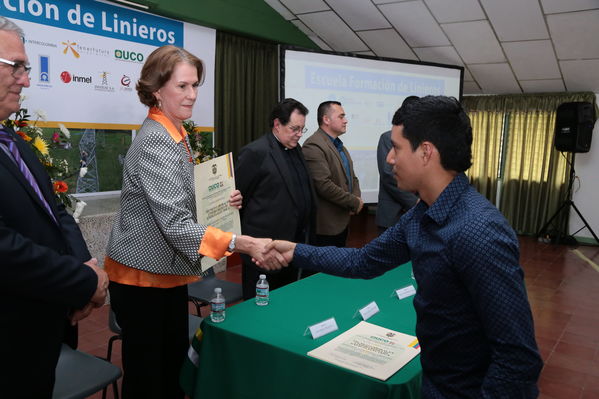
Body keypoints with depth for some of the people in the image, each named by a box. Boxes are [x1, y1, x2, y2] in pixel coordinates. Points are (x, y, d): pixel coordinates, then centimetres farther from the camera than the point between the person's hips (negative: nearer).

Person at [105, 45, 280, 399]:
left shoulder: (177, 136, 10)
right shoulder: (155, 141, -21)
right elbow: (174, 222, -29)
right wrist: (238, 243, -38)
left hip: (169, 271, 9)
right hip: (143, 276, -9)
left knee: (176, 362, 19)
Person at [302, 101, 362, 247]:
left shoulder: (339, 146, 16)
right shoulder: (313, 146, -16)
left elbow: (351, 177, 21)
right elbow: (324, 186, -24)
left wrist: (357, 198, 0)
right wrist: (355, 203, -13)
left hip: (343, 222, 9)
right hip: (326, 225, -9)